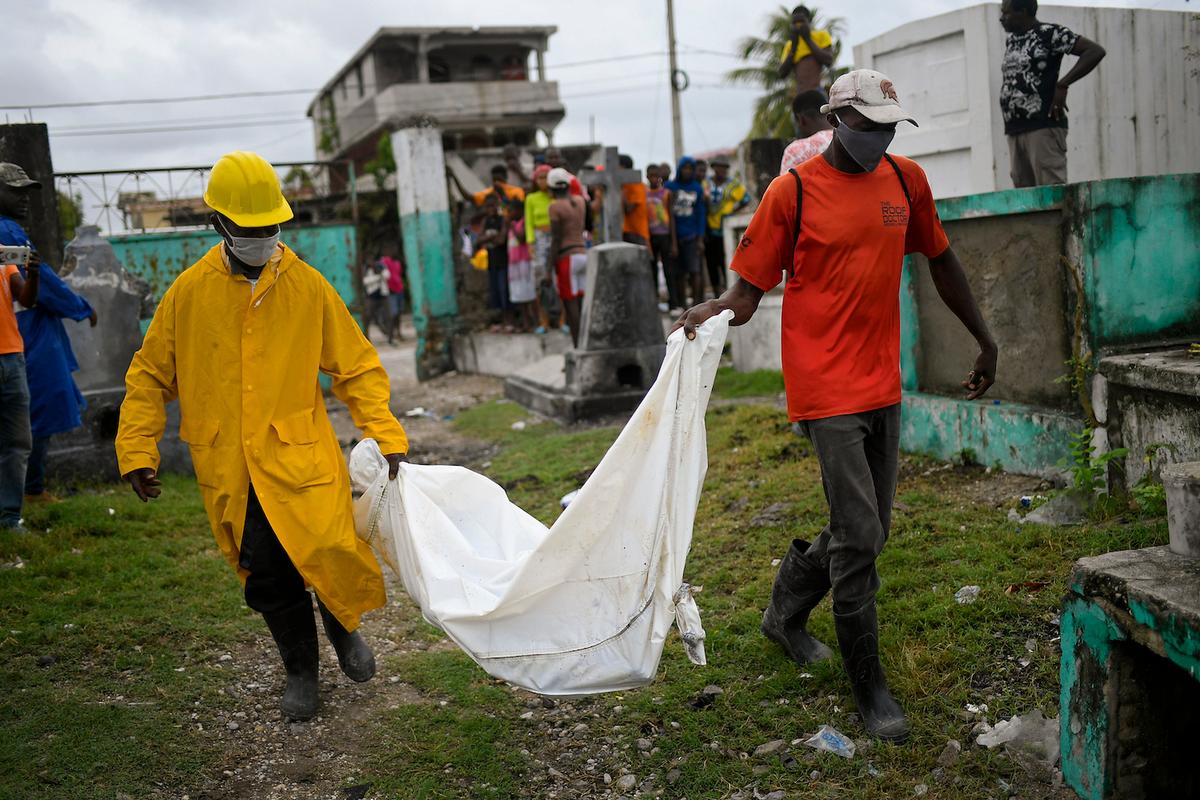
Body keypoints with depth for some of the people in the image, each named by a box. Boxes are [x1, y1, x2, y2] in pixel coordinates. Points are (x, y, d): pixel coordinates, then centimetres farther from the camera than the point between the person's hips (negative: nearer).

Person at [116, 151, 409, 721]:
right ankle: (300, 670, 32)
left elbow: (357, 366, 3)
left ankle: (343, 625, 24)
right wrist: (137, 450, 3)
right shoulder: (190, 291, 0)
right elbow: (150, 375, 9)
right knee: (266, 578, 6)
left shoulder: (308, 286, -3)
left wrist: (385, 434, -6)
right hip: (229, 471, 2)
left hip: (301, 459, -1)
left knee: (330, 555, -12)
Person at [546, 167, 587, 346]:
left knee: (570, 306, -4)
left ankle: (578, 348, -4)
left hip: (566, 258, -7)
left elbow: (556, 240, -13)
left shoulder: (555, 206, -9)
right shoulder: (579, 201, 8)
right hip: (583, 254, 7)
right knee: (581, 304, 10)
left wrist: (549, 269, -11)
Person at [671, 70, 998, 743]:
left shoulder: (906, 180, 9)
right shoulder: (792, 192, -6)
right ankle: (870, 687, 10)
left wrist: (985, 340, 23)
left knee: (870, 530, 15)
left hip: (884, 384, 6)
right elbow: (751, 287, -6)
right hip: (826, 385, -6)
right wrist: (713, 310, -28)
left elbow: (942, 262, 20)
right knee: (859, 537, -6)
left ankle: (786, 612, 39)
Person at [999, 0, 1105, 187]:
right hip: (1014, 129, 7)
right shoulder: (1011, 41, 18)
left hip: (1043, 125, -7)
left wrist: (1062, 85, -14)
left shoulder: (1049, 33, -3)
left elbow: (1095, 51, -8)